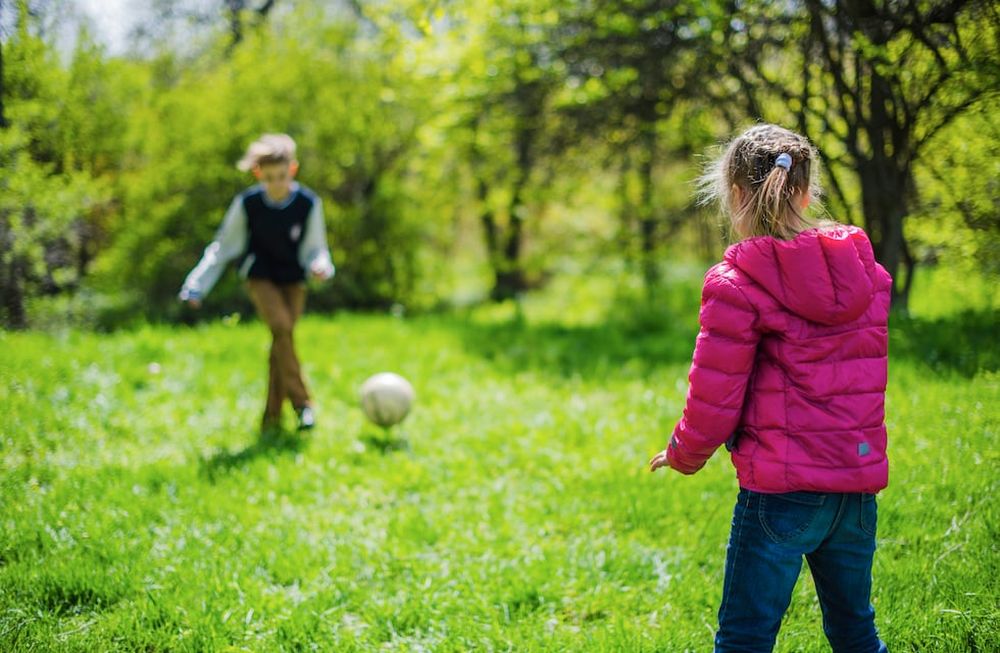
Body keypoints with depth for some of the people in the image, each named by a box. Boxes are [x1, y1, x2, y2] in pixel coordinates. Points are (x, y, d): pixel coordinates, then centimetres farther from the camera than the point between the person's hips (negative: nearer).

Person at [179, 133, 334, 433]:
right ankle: (302, 402, -22)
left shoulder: (309, 203, -16)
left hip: (293, 281, 1)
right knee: (281, 327, -24)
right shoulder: (247, 203, -16)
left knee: (282, 340, -4)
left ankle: (272, 417, 7)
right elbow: (223, 246, -5)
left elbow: (314, 248, -6)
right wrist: (197, 285, -8)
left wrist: (320, 266, -29)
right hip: (260, 277, -1)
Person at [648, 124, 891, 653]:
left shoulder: (738, 283, -12)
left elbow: (714, 397, -9)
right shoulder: (866, 271, 7)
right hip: (858, 479, 6)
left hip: (782, 487, -6)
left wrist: (684, 455, 10)